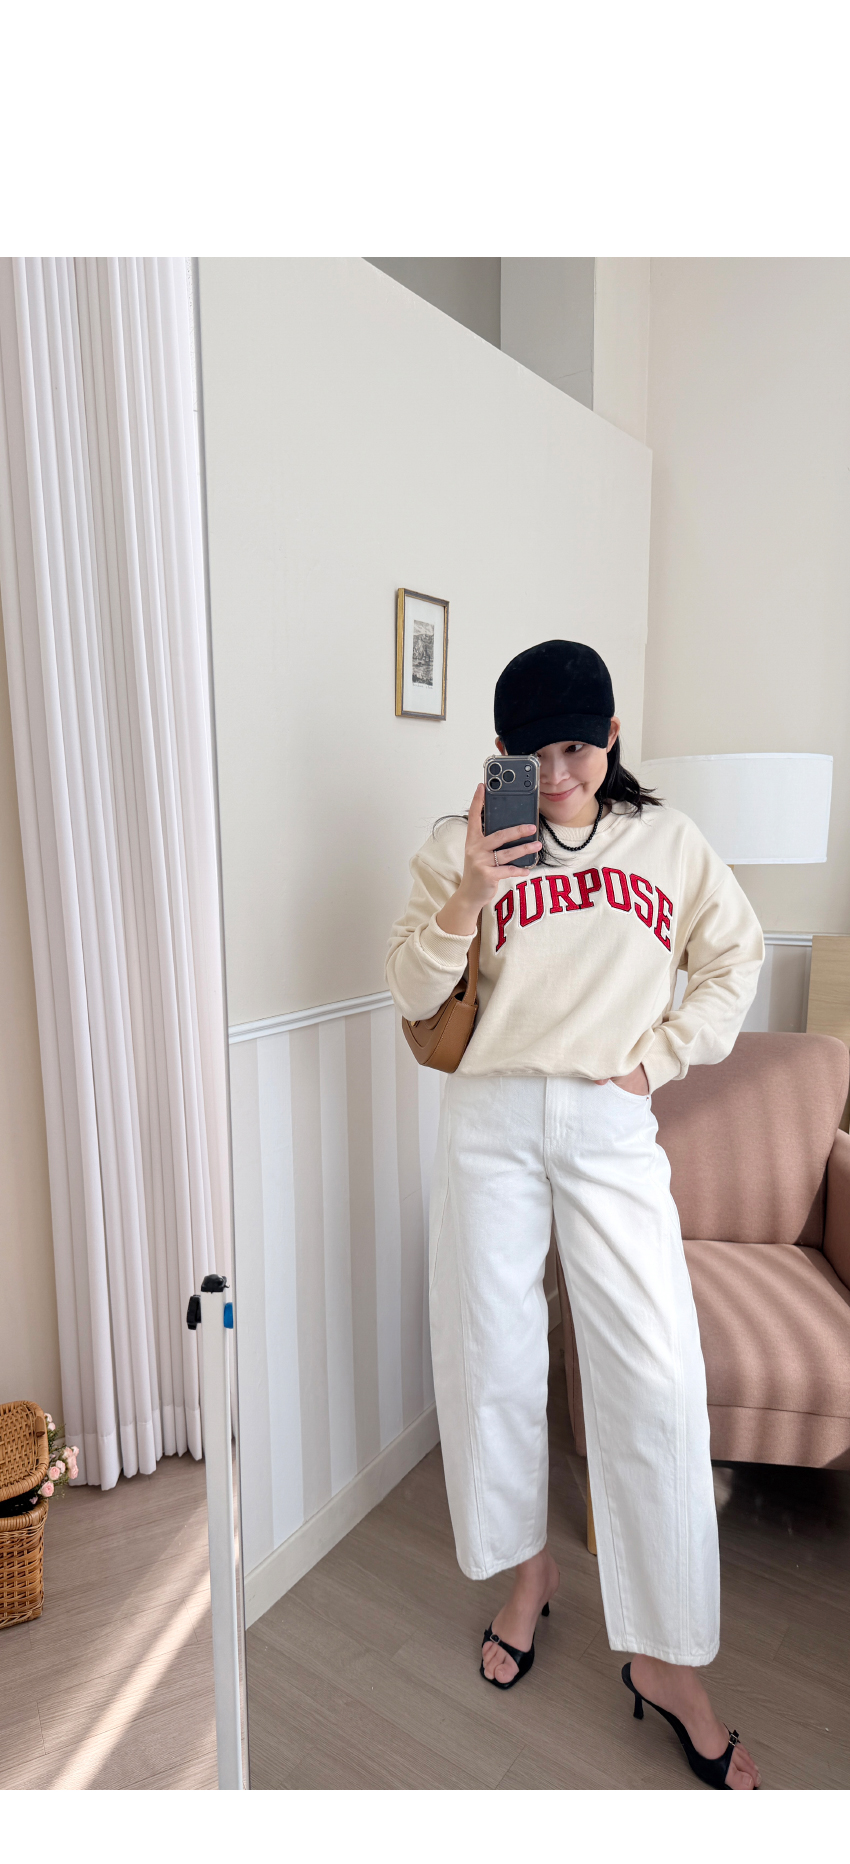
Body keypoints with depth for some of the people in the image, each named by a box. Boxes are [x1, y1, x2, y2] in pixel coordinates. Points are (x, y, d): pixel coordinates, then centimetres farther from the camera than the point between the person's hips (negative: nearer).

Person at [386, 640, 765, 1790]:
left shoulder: (667, 841, 6)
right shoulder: (463, 845, 2)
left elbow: (735, 958, 12)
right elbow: (412, 995, -2)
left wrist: (663, 1054, 0)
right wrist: (465, 899, -18)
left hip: (612, 1130, 1)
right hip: (491, 1123, 0)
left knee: (657, 1380, 0)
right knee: (493, 1358, 11)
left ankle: (667, 1660, 22)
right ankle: (526, 1570, 39)